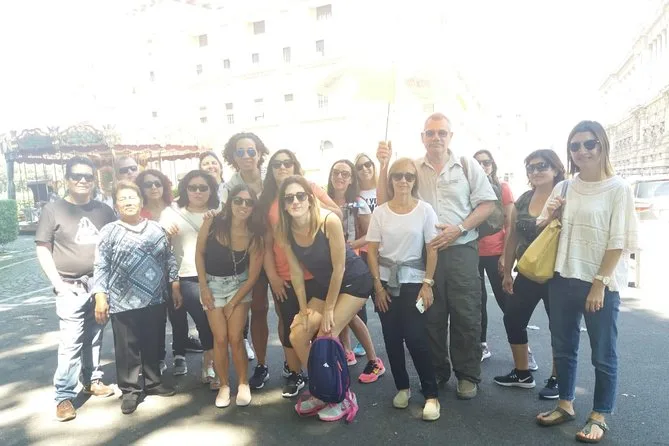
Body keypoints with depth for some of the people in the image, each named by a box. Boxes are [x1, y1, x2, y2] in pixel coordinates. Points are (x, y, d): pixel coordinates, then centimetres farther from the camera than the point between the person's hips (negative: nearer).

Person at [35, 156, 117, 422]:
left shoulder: (104, 210, 8)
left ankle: (92, 380, 29)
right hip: (72, 287, -3)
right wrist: (58, 283, -10)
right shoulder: (53, 209, -1)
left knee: (94, 337, 13)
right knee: (71, 341, -6)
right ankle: (64, 396, 4)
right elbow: (42, 249, -3)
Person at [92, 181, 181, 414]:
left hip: (155, 300, 3)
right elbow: (101, 267, -4)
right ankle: (130, 390, 22)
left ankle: (152, 382, 32)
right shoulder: (109, 232, -3)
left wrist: (175, 287, 7)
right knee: (127, 348, 7)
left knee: (153, 344, 15)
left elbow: (169, 259, 10)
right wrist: (100, 297, -9)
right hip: (123, 303, -3)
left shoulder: (156, 229, 5)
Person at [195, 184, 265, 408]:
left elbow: (253, 276, -11)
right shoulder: (212, 224, -17)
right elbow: (199, 253, -3)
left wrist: (233, 303, -9)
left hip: (239, 285, 0)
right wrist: (203, 287, -5)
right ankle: (224, 385, 16)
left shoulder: (254, 237, -17)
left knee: (235, 338, -5)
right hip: (212, 283, 1)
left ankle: (243, 384, 15)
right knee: (220, 338, -3)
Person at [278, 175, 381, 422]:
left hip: (354, 281, -6)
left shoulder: (329, 221, -28)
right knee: (297, 336, -2)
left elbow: (339, 267, -22)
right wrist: (304, 309, -1)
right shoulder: (285, 232, -12)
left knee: (326, 335, -17)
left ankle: (342, 397, 6)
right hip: (324, 285, 6)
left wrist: (328, 309, -15)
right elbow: (296, 272, -3)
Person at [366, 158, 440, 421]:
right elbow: (372, 251, 1)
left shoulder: (425, 210, -5)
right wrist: (378, 285, -4)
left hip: (413, 281, -2)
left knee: (415, 337, -7)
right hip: (386, 281, 2)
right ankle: (402, 387, 25)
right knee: (392, 338, 7)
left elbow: (432, 250, -3)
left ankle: (431, 394, 8)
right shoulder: (380, 212, -1)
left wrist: (427, 284, -8)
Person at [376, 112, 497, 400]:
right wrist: (385, 166, -9)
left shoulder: (467, 166, 3)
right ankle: (436, 371, 27)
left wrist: (459, 229, -13)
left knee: (465, 316, 4)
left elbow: (487, 204, 0)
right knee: (431, 316, 11)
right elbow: (384, 202, 2)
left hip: (461, 250, -1)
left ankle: (468, 375, 20)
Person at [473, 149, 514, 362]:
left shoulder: (502, 187, 0)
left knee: (505, 300, 1)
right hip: (473, 253, 2)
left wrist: (505, 255, -8)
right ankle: (482, 345, 22)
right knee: (478, 300, 10)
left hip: (496, 253, -2)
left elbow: (509, 224, -1)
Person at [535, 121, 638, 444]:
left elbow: (617, 241, -11)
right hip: (562, 279, 5)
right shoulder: (563, 188, 6)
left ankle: (599, 417, 24)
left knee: (603, 354, 8)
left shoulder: (618, 188, -7)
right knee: (563, 347, 15)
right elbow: (542, 232, 16)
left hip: (600, 284, -5)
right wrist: (548, 217, -6)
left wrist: (599, 284, -15)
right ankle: (565, 405, 31)